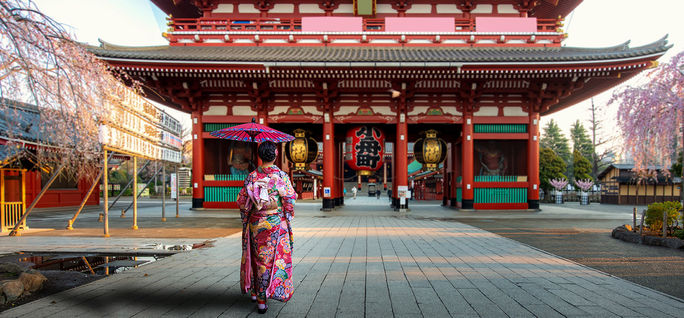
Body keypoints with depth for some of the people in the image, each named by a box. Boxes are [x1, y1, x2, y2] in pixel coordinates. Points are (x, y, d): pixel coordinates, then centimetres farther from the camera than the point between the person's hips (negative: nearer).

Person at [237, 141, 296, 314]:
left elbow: (242, 202, 2)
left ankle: (254, 292, 26)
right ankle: (263, 299, 12)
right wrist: (288, 218, 8)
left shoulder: (251, 176, -2)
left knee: (257, 257, 16)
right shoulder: (282, 176, -8)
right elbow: (289, 202, -6)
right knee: (274, 258, 7)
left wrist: (246, 220, 15)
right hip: (276, 224, -2)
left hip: (255, 224, 2)